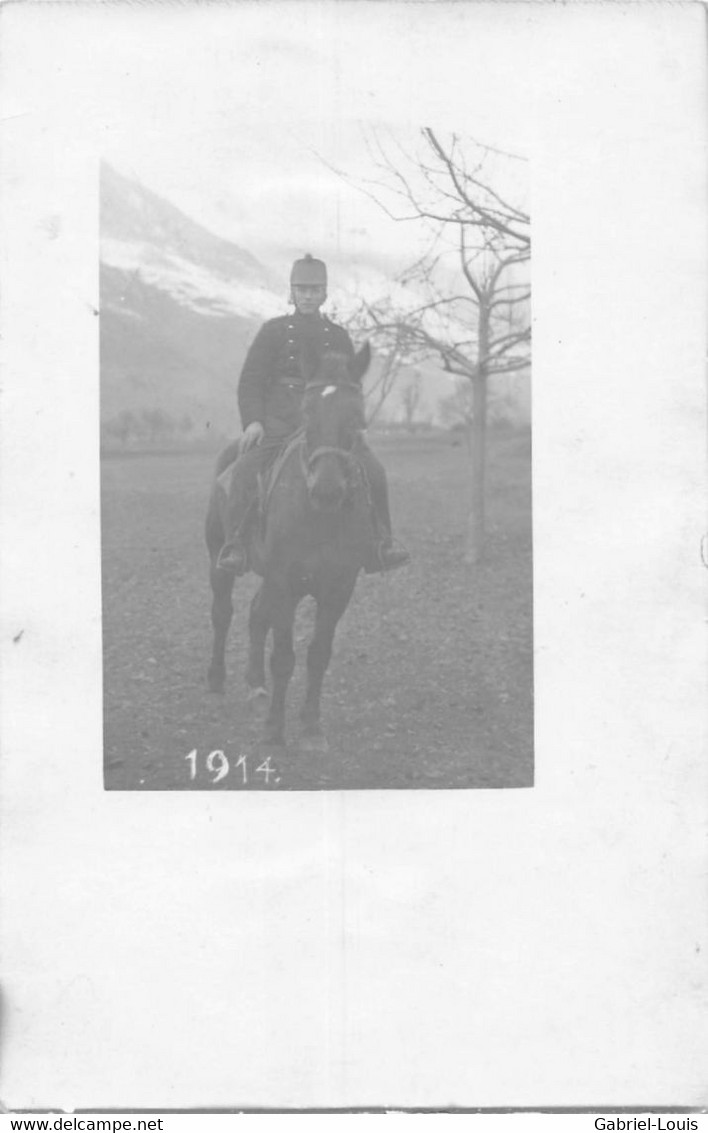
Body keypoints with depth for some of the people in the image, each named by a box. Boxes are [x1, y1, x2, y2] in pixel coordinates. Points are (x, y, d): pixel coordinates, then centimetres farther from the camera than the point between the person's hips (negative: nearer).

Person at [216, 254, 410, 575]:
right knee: (246, 469, -28)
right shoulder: (273, 331, 9)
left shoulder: (338, 336, 16)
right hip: (278, 423, -2)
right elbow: (250, 380, 5)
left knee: (372, 470, -16)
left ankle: (381, 544, -6)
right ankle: (234, 546, -20)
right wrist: (253, 421, -11)